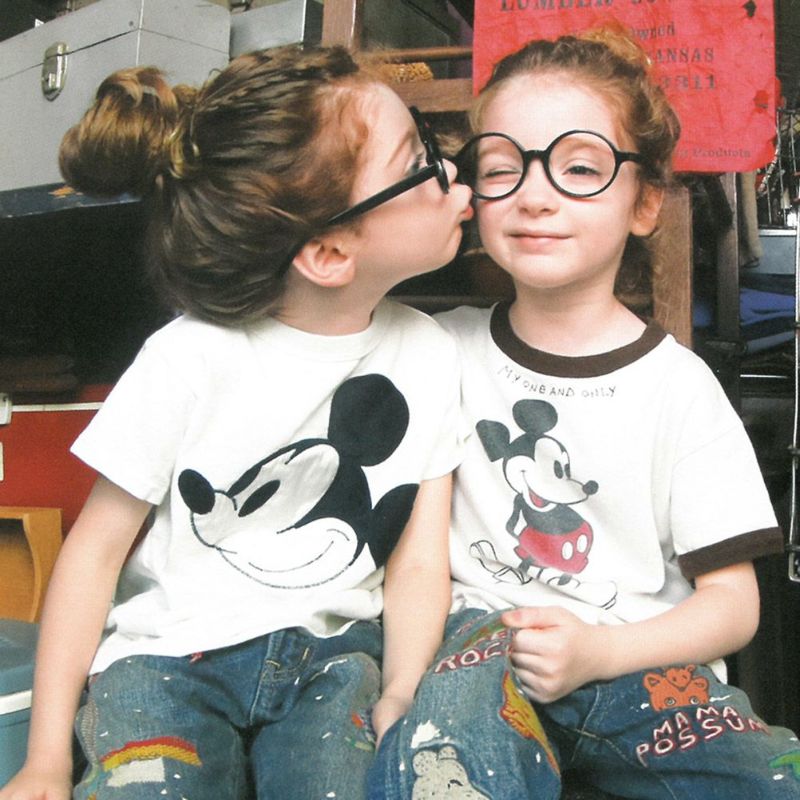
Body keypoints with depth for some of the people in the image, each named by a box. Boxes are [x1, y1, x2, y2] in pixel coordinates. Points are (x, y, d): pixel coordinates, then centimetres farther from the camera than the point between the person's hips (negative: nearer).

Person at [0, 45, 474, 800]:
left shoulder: (426, 352, -6)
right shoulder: (192, 358, -18)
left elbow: (418, 563, -2)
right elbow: (97, 545, -9)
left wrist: (398, 703, -17)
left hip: (330, 652, 2)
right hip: (169, 653, -1)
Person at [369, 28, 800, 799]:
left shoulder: (678, 385, -2)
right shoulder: (449, 346, 4)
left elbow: (732, 599, 0)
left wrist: (599, 650, -16)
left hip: (641, 663, 2)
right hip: (487, 637, -1)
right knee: (452, 708, -35)